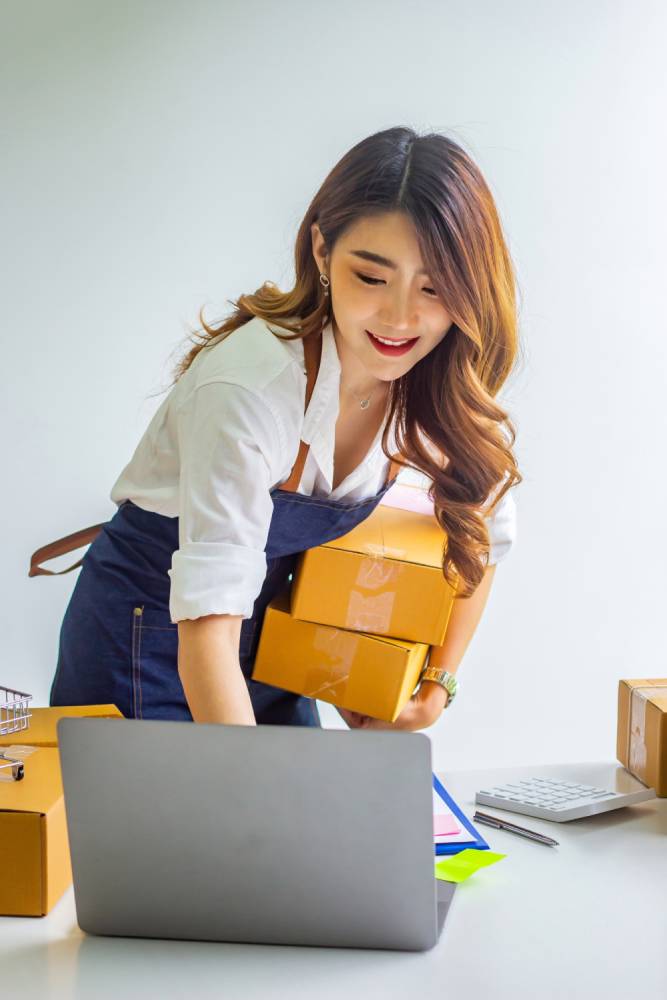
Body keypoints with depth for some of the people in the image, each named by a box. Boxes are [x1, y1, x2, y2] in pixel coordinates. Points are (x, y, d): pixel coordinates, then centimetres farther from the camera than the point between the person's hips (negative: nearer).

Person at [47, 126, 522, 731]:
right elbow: (208, 625, -40)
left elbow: (482, 535, 3)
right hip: (151, 629, -5)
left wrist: (434, 692, -1)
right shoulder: (249, 387, -34)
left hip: (270, 635, 6)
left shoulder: (442, 388, -14)